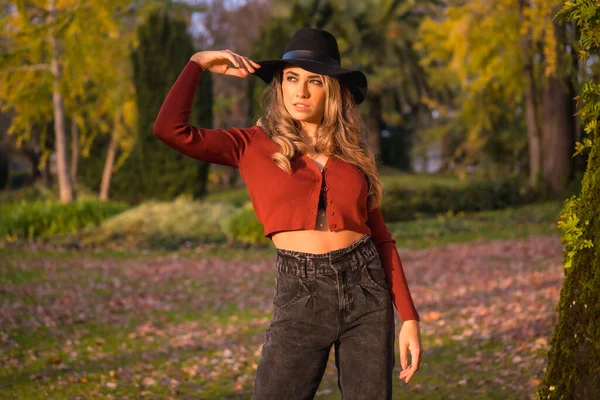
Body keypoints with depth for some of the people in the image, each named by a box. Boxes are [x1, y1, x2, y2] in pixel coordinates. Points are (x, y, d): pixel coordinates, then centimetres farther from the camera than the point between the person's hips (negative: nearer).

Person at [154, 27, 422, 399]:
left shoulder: (353, 152, 10)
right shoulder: (254, 145, 2)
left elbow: (380, 236, 10)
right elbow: (171, 129, -12)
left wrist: (409, 317, 5)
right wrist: (199, 63, -2)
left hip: (367, 292, 3)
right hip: (301, 298, -2)